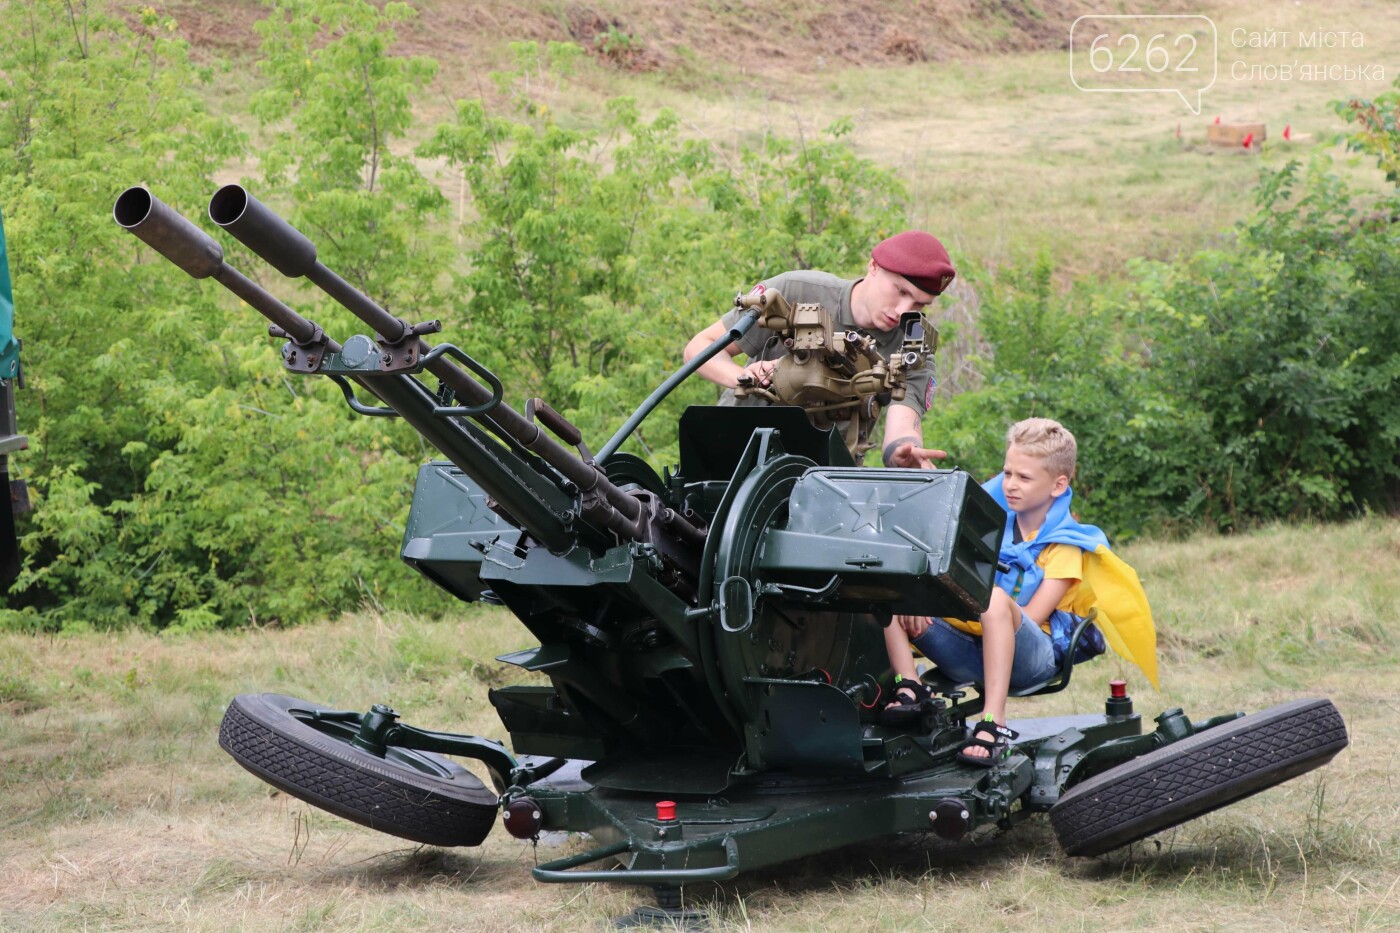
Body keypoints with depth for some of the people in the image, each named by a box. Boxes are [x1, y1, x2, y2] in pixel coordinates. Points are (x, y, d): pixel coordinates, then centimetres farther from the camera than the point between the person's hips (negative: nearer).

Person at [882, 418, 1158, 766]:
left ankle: (994, 725, -44)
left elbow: (1030, 618, -11)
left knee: (995, 599, -39)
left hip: (1029, 658, -5)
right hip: (971, 651, 5)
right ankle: (908, 688, -29)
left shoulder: (1064, 544, 1)